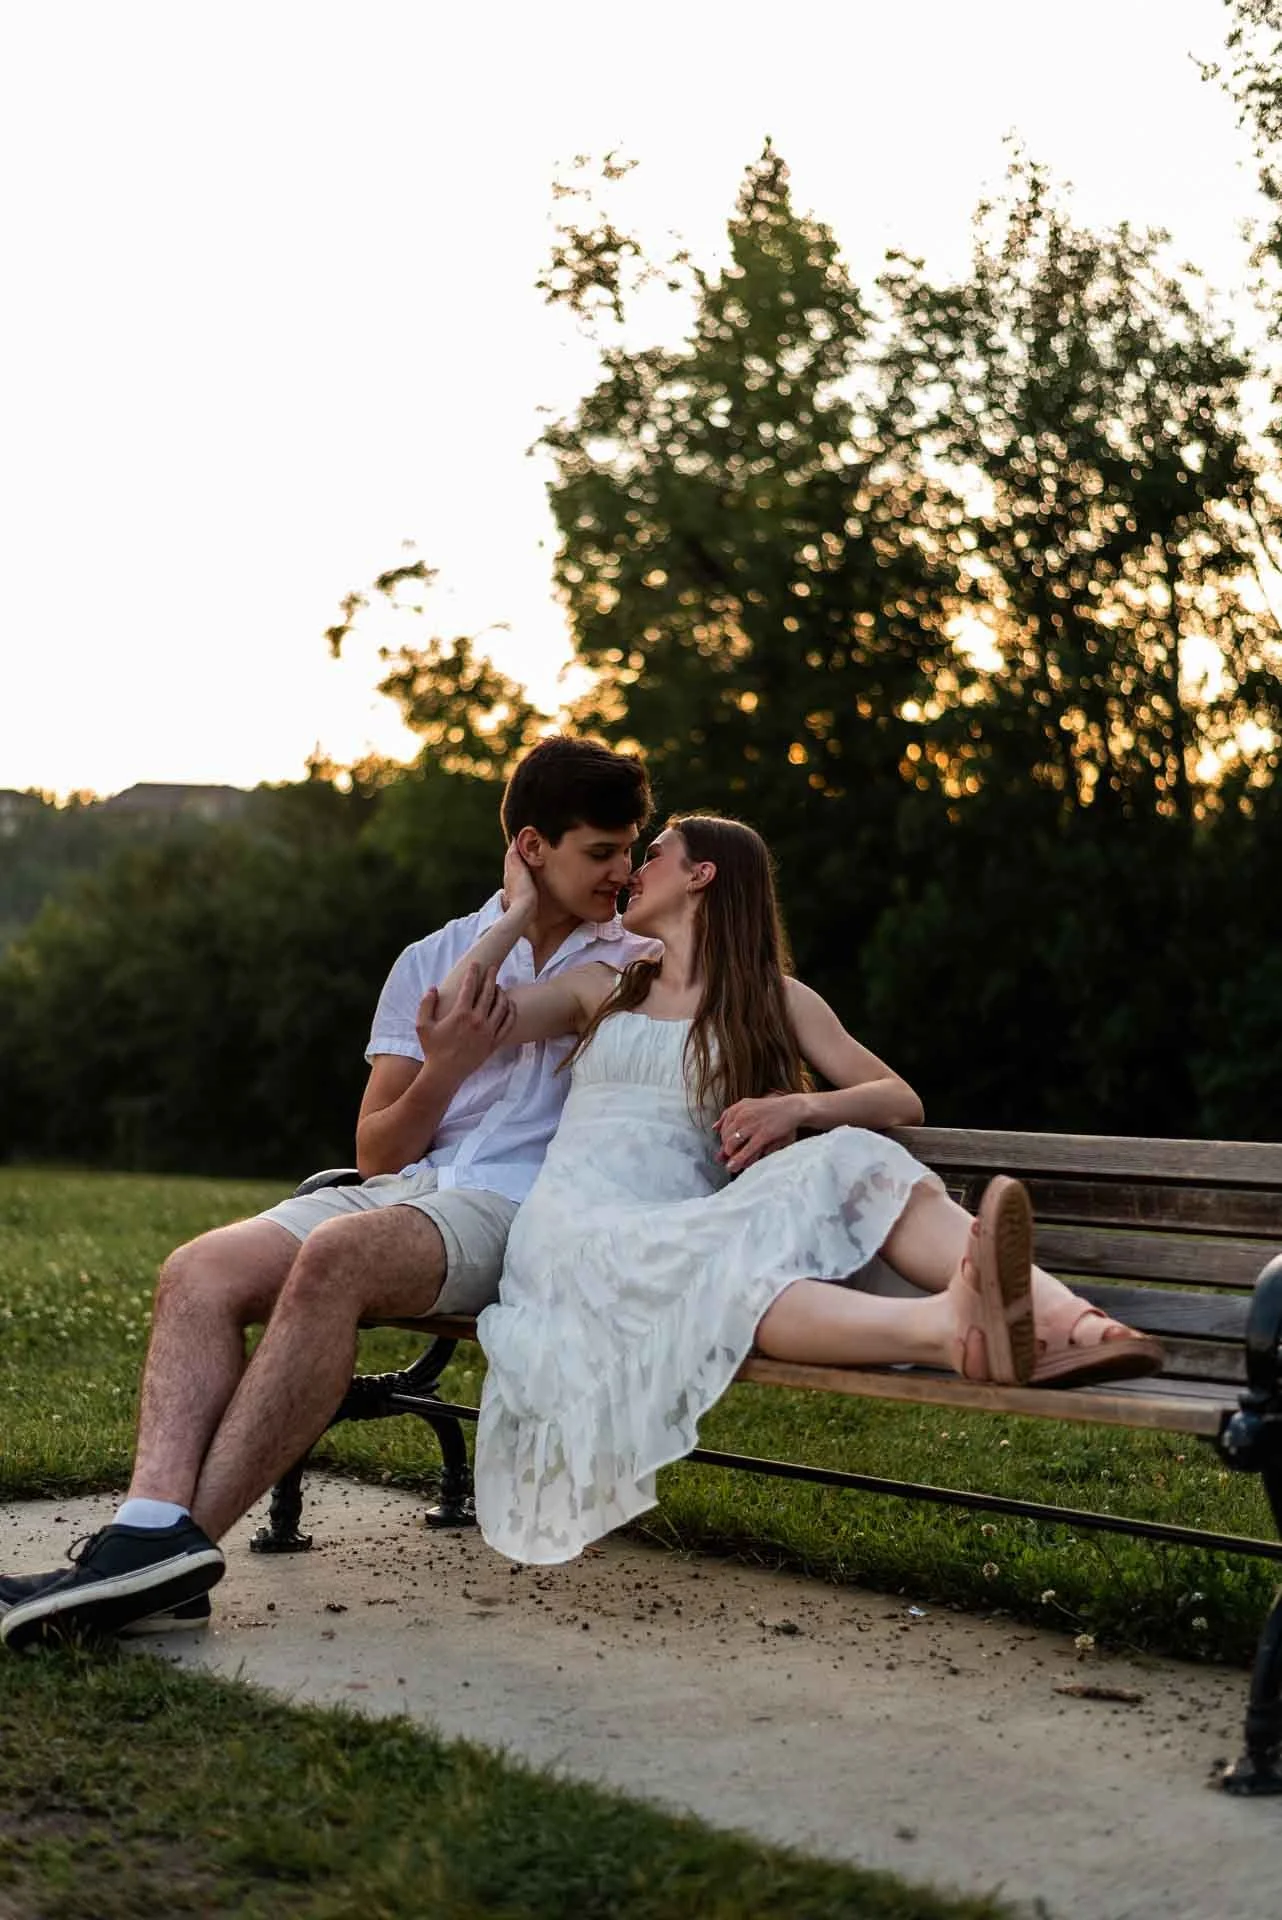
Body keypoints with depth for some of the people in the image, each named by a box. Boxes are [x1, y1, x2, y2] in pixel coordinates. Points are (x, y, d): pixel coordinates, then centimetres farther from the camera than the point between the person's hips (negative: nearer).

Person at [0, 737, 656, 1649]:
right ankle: (154, 1525, -41)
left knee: (333, 1260, -35)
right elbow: (376, 1154, 14)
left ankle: (183, 1543, -39)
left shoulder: (641, 965, 15)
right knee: (199, 1272, -23)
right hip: (400, 1193, 4)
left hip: (517, 1208, -4)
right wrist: (444, 1069, -3)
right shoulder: (432, 962, 19)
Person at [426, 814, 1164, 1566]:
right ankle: (955, 1329, -65)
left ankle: (1057, 1317, -52)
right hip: (581, 1230, -1)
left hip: (684, 1233, 1)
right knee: (715, 1274, -37)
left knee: (855, 1161, -27)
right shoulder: (603, 989, 27)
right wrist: (521, 906, 20)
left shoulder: (777, 1001, 24)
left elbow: (902, 1101, 14)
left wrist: (800, 1107, -4)